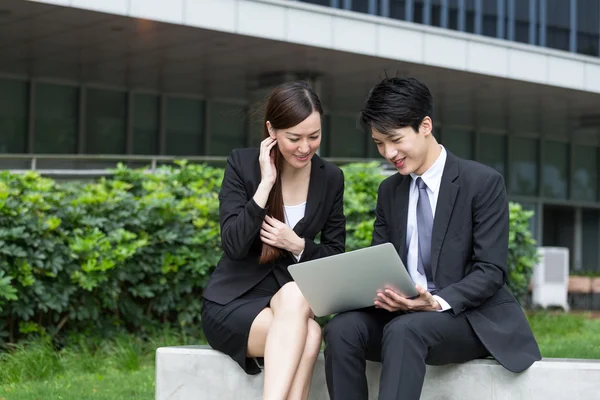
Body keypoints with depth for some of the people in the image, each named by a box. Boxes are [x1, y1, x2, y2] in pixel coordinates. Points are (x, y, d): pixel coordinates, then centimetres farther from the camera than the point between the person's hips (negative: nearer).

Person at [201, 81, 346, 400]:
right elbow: (233, 245, -15)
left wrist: (298, 245, -13)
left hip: (291, 302, 2)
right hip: (233, 302, -2)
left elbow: (336, 254, 7)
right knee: (308, 334, -34)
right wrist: (266, 184, -20)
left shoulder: (330, 178, 2)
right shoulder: (242, 164, -6)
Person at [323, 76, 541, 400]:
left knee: (404, 329, -37)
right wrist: (378, 291, -13)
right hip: (403, 314, 5)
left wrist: (438, 302, -27)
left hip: (471, 318, -5)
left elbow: (491, 271, -10)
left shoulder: (484, 183, -5)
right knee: (342, 329, -26)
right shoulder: (389, 191, 13)